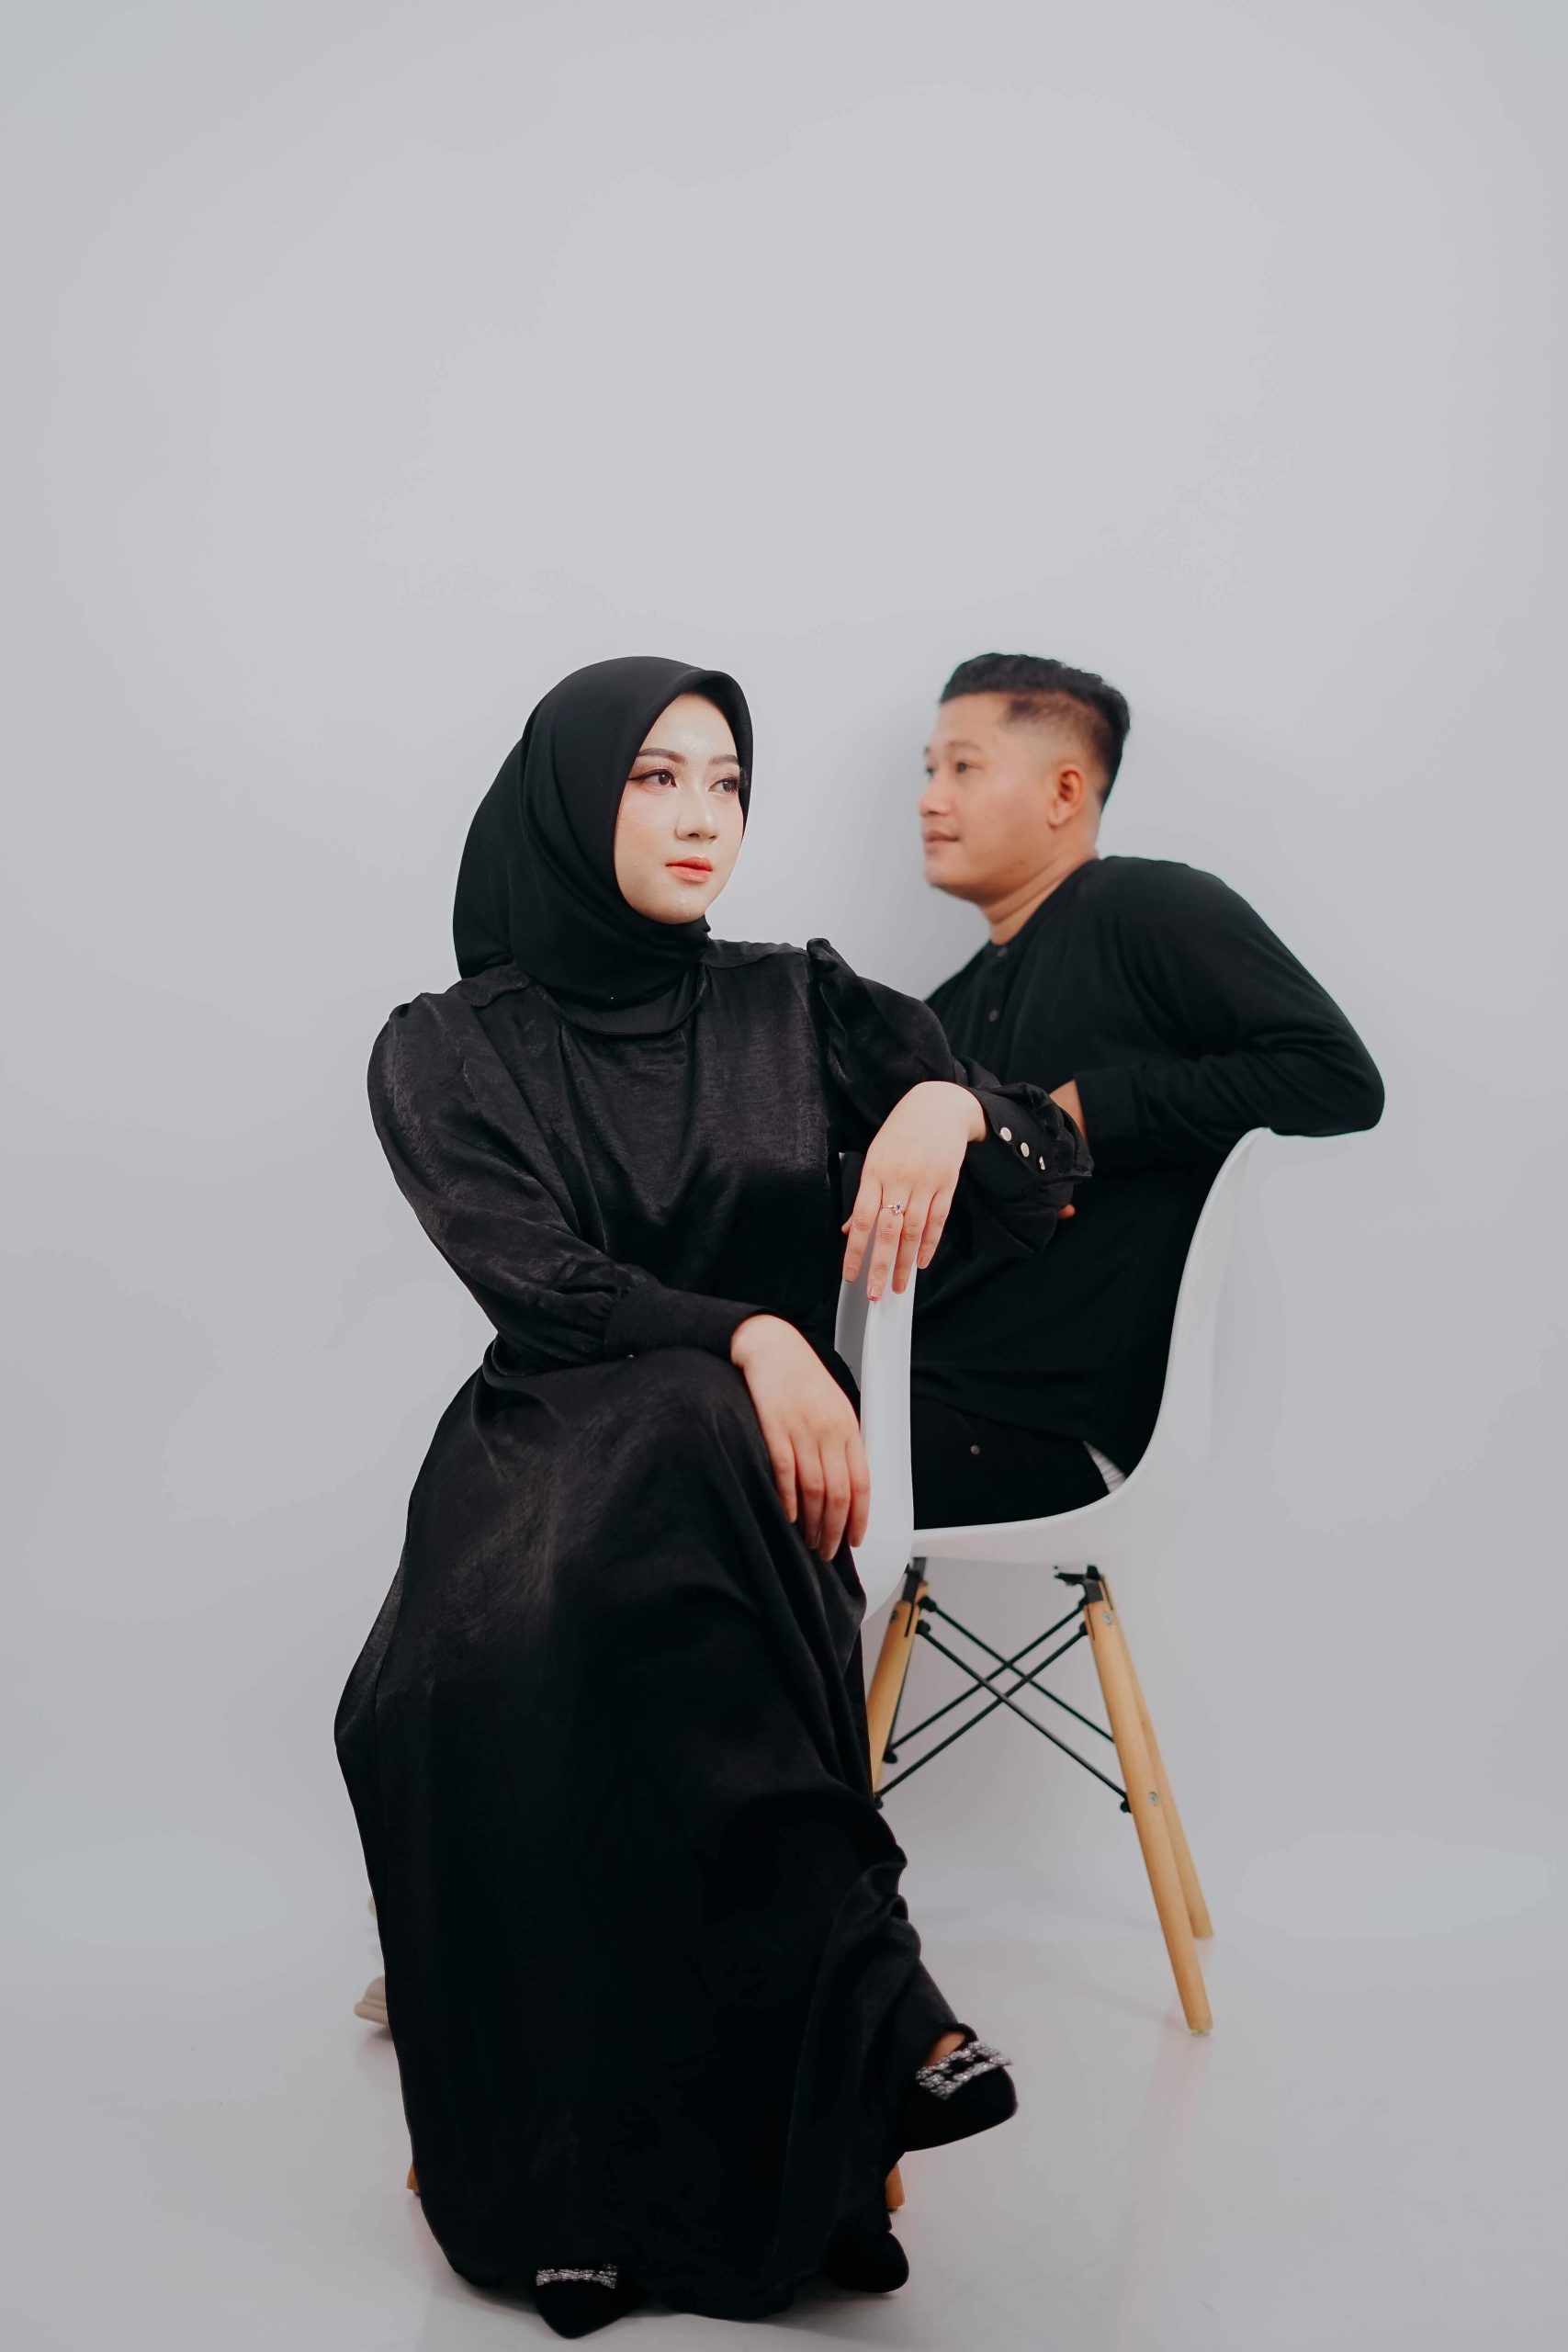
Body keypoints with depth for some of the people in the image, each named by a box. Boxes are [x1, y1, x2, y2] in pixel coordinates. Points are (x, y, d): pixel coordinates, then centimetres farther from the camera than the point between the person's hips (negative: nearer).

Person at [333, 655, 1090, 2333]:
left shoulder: (801, 1008, 13)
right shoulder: (447, 1050, 8)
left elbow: (1041, 1201, 8)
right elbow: (531, 1279, -8)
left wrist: (951, 1102, -16)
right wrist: (745, 1336, -25)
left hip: (760, 1455, 0)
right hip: (548, 1443, 0)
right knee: (487, 1661, -36)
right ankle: (860, 1977, -26)